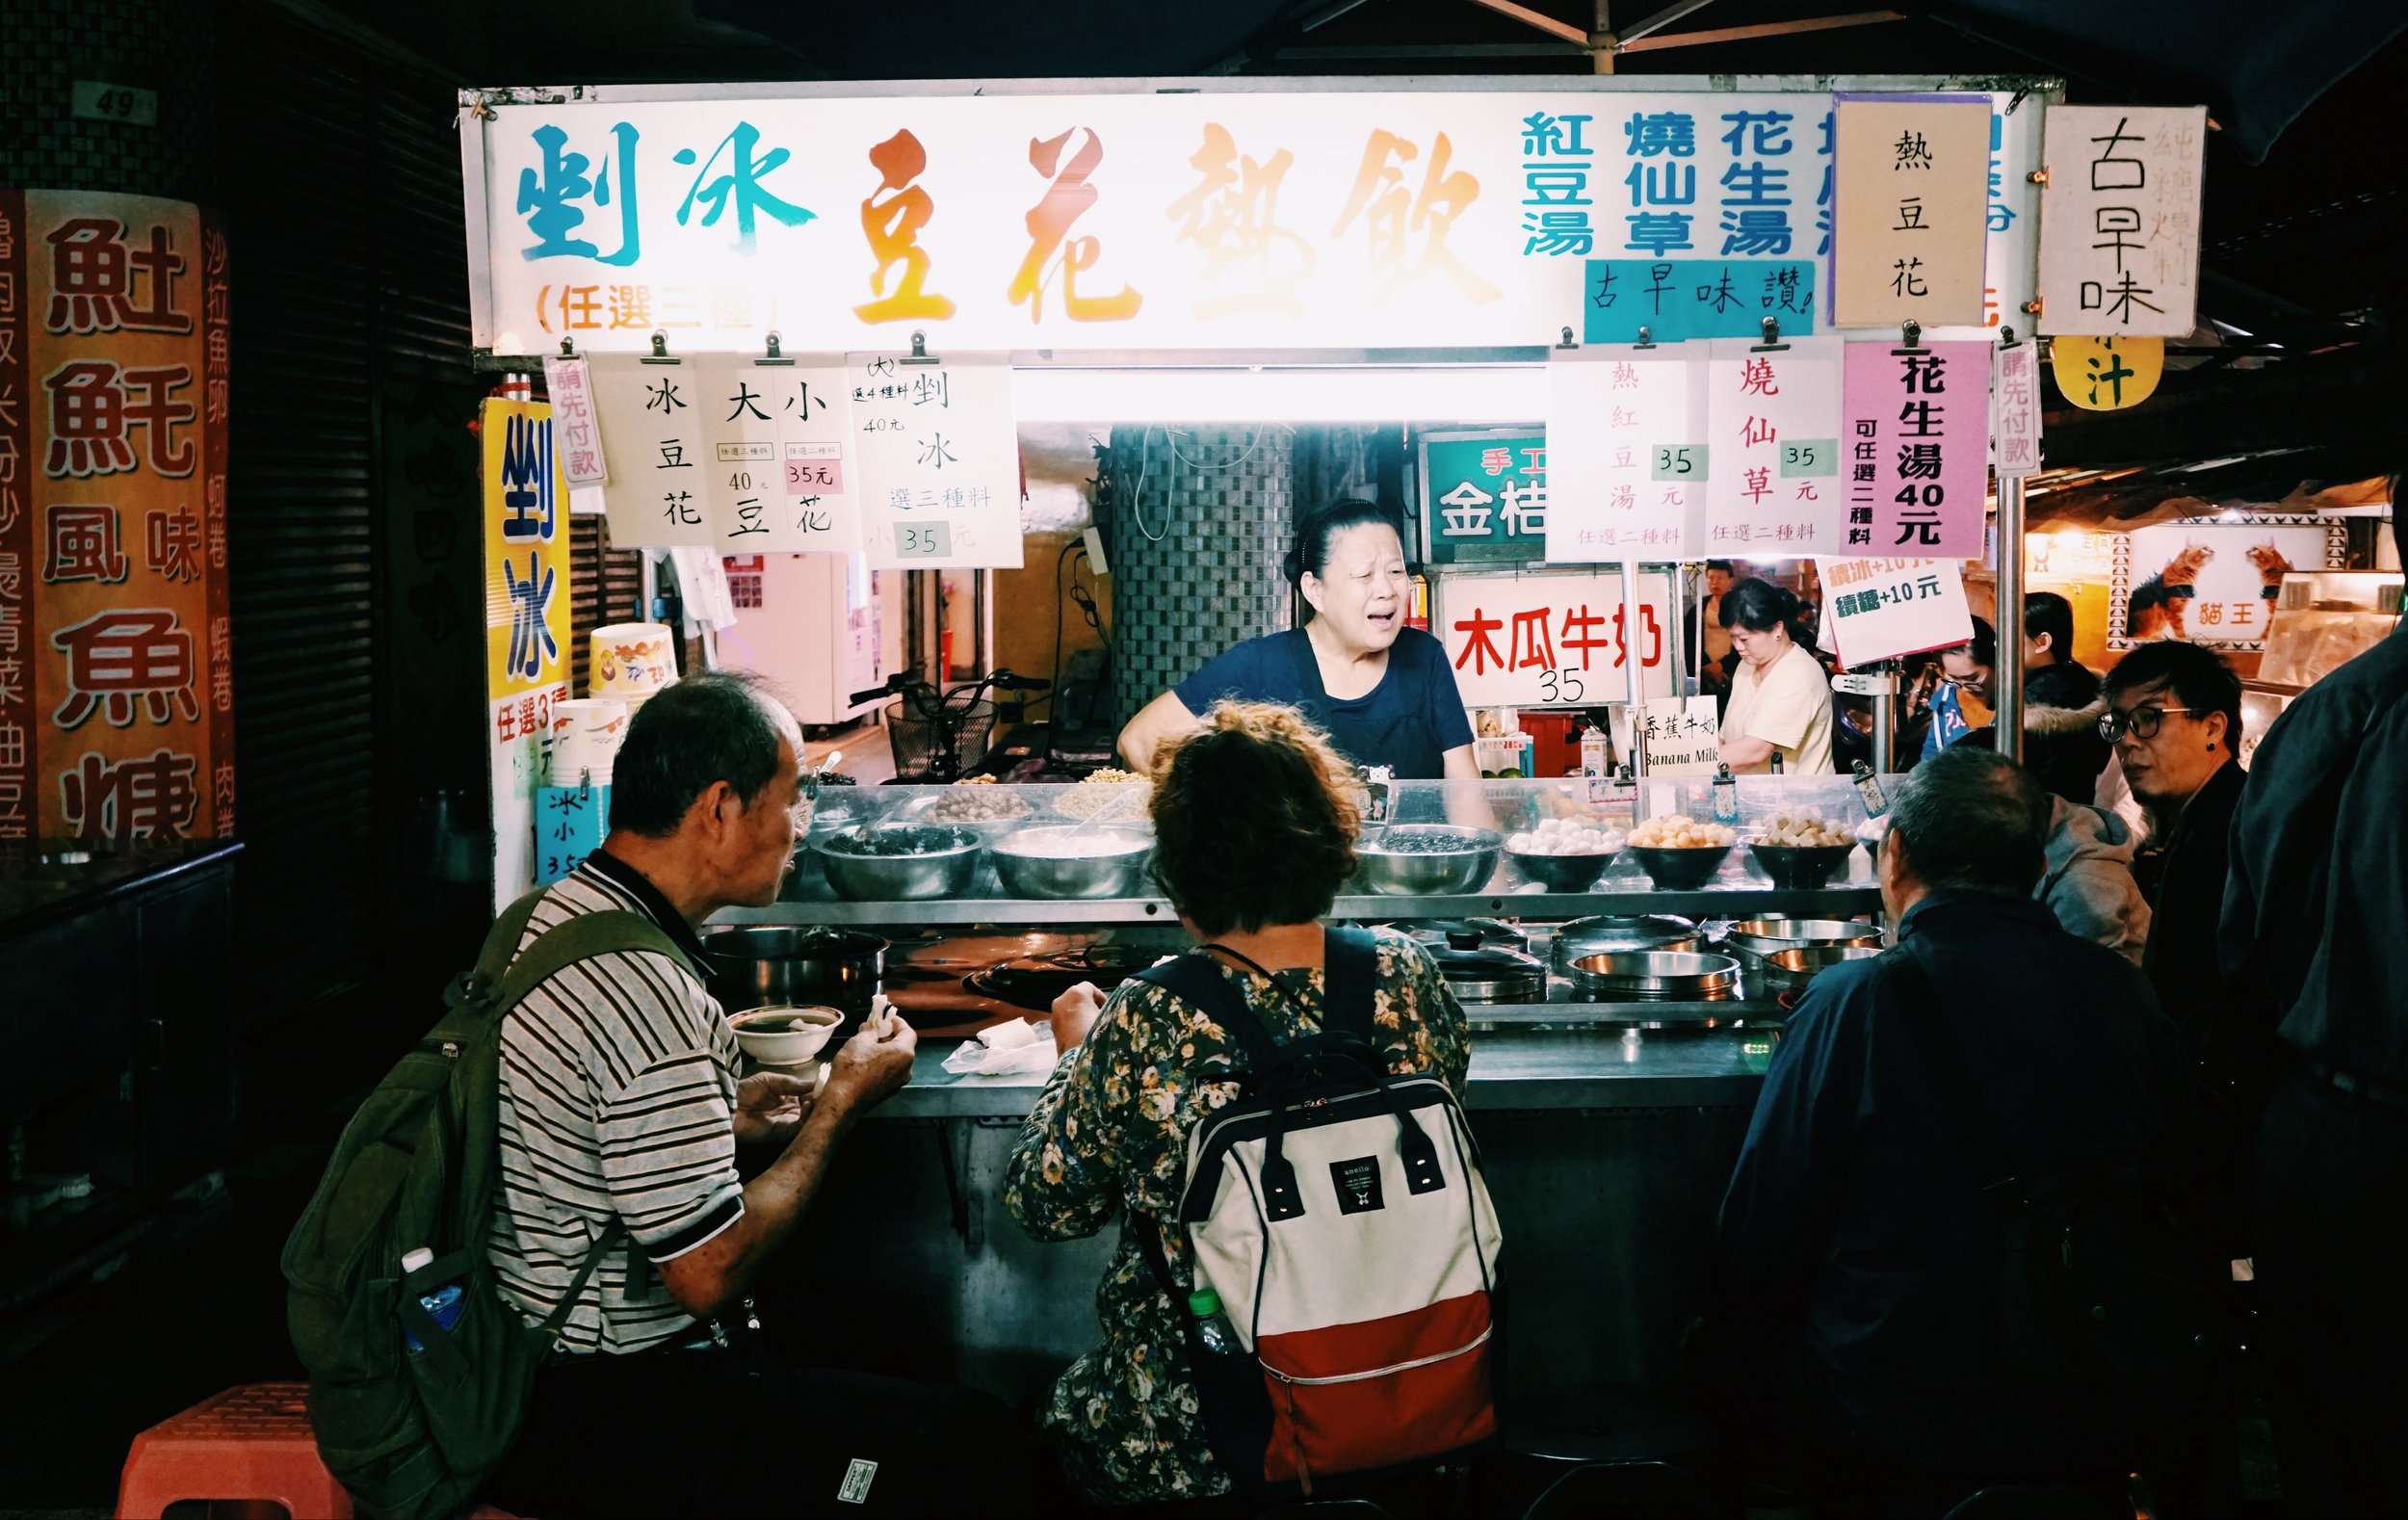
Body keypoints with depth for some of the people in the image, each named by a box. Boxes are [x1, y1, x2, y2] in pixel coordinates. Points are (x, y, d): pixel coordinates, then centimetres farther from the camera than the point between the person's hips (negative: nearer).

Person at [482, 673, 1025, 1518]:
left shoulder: (545, 916, 4)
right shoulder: (646, 991, -26)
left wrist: (719, 1114, 10)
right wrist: (841, 1106, -12)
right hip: (604, 1416, -10)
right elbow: (710, 1276, -24)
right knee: (974, 1442, -7)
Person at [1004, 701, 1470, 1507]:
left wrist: (1076, 1055, 9)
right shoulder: (1406, 977, -14)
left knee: (1070, 1409, 28)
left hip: (1189, 1445, -3)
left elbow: (1048, 1207, -8)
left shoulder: (1143, 1029, -24)